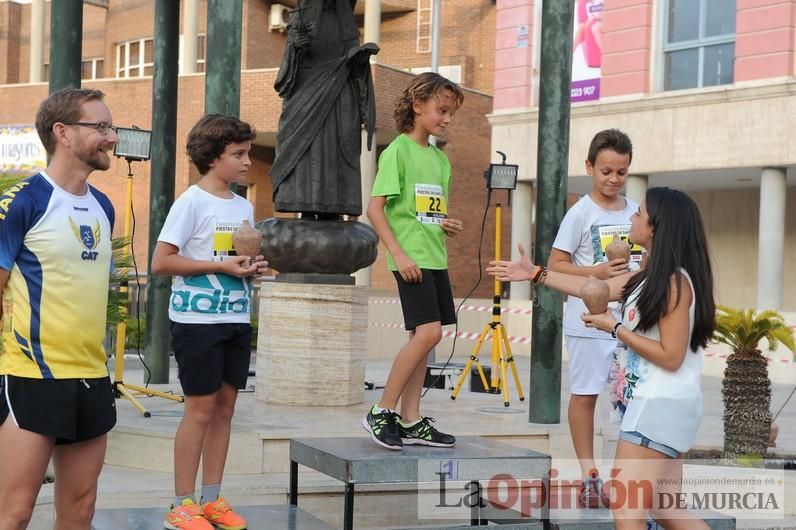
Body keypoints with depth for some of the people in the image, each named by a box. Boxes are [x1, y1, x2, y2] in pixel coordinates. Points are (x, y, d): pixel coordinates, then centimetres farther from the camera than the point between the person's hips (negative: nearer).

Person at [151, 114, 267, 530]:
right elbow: (160, 262, -15)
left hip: (237, 320, 7)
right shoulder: (192, 202, -9)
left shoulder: (244, 206, 12)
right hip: (197, 320, -7)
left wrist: (253, 267, 0)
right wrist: (221, 266, -18)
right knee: (200, 409, -3)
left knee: (225, 407, 9)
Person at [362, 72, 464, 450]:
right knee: (428, 332, -16)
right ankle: (381, 412, -6)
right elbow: (375, 209, -11)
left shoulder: (440, 159, 16)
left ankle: (411, 422, 11)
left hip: (435, 258, 8)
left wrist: (448, 226, 3)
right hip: (411, 258, -8)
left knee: (423, 336, 7)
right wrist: (399, 254, -18)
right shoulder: (398, 151, -7)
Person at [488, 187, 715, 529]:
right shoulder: (651, 276, 12)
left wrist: (615, 327, -12)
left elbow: (670, 357, -19)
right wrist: (535, 274, 23)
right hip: (654, 405, 10)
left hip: (661, 407, -10)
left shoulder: (675, 282, -17)